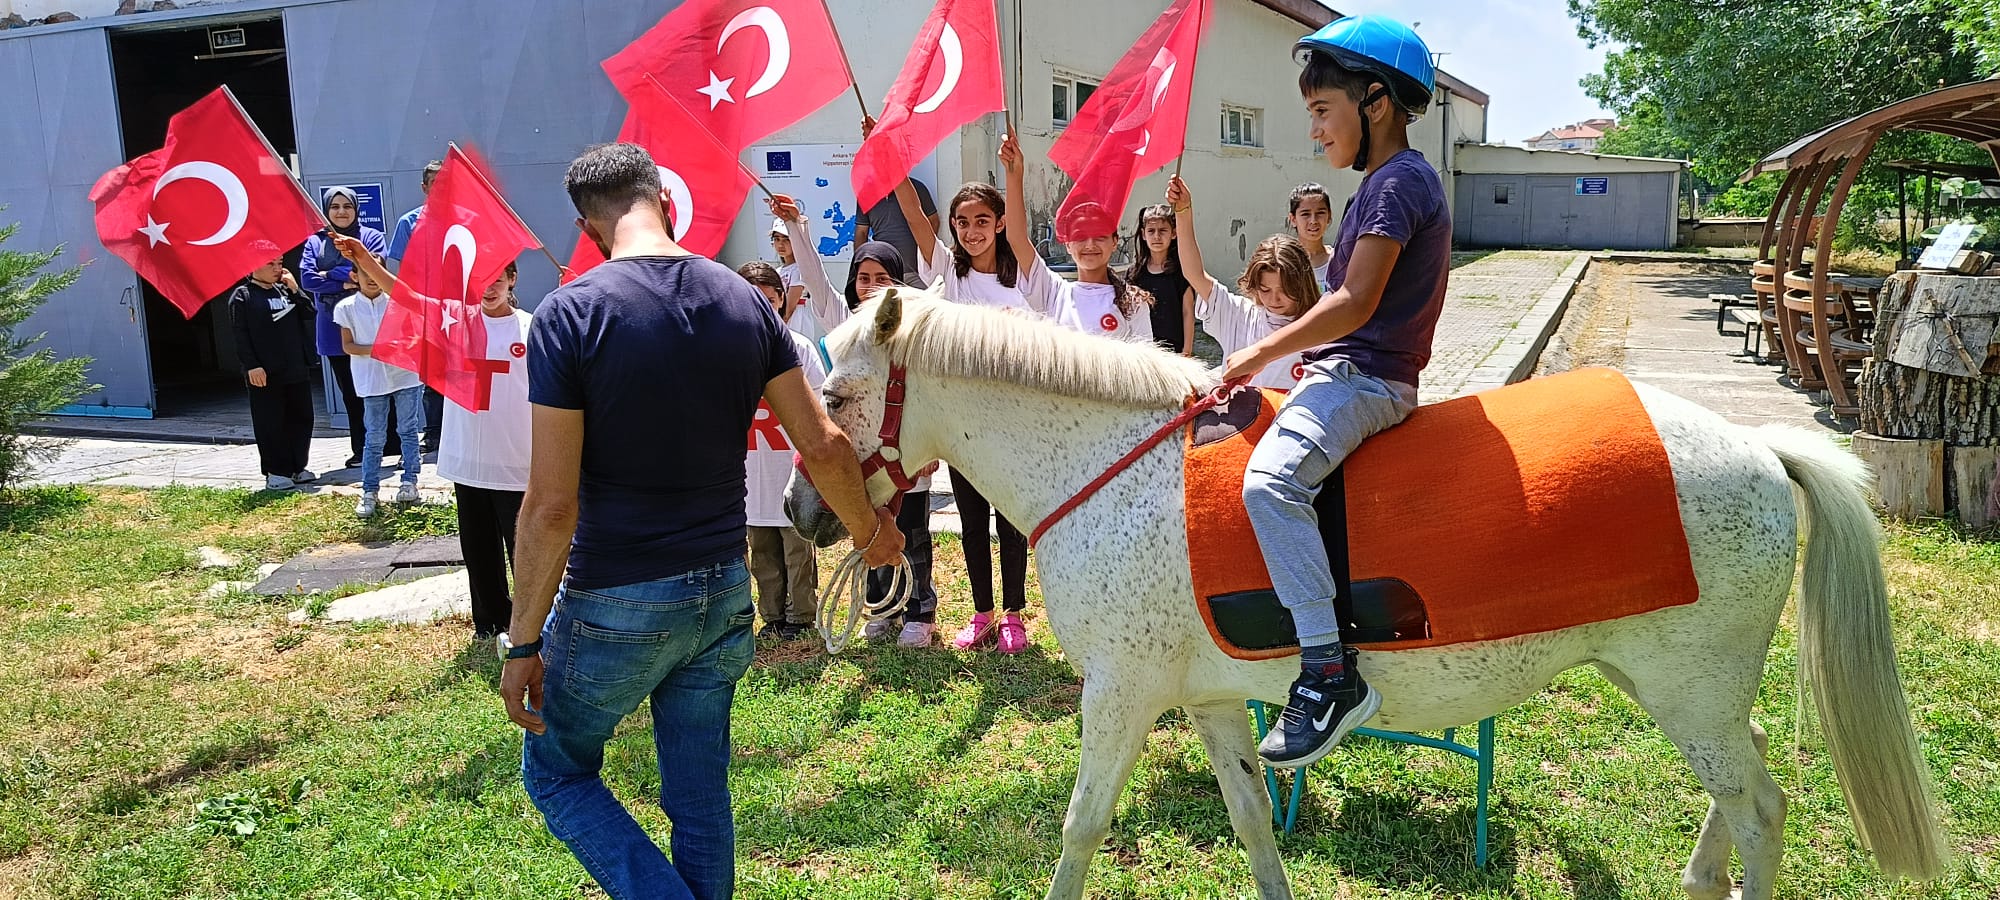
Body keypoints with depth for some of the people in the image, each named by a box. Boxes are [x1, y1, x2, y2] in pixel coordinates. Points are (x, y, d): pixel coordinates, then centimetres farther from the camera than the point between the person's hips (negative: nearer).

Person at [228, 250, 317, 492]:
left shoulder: (285, 290, 13)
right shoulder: (242, 296, -3)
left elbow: (308, 314, 5)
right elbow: (240, 335, -8)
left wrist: (294, 289, -4)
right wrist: (252, 366, -15)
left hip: (297, 370, 6)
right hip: (265, 374, -6)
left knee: (301, 419, 10)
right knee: (270, 424, -1)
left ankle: (297, 466, 20)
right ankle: (276, 472, 6)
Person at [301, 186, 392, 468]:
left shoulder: (371, 236, 2)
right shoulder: (315, 242, 10)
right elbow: (307, 278, -4)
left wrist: (330, 273, -9)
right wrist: (345, 283, -13)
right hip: (335, 330, 4)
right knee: (350, 394, 10)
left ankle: (396, 446, 2)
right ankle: (361, 450, 18)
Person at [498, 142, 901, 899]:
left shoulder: (569, 315, -14)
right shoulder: (745, 302, -1)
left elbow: (552, 505, -17)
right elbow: (824, 446, -1)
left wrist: (523, 642, -8)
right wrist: (869, 532, 17)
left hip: (615, 603, -4)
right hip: (723, 593, 5)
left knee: (555, 772, 18)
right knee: (700, 794, 18)